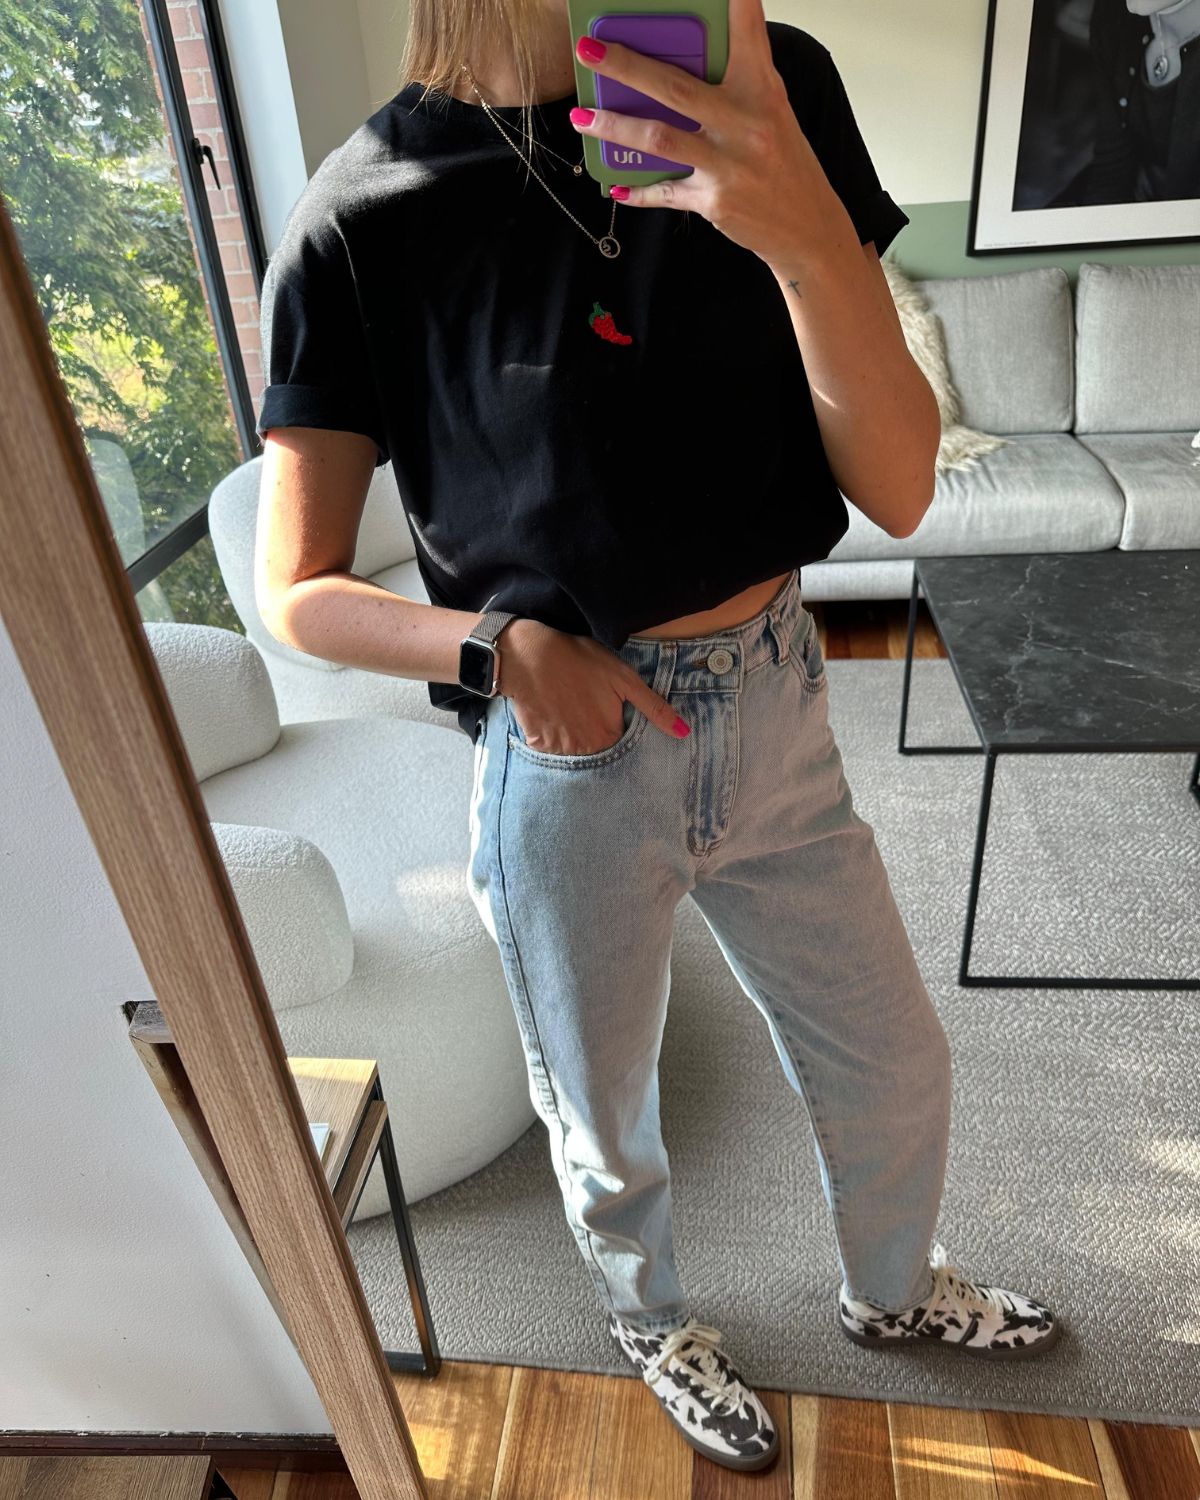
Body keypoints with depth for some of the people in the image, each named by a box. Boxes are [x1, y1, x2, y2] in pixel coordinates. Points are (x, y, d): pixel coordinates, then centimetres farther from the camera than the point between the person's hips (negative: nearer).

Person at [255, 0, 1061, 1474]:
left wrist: (803, 228, -27)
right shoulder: (361, 216, -11)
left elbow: (898, 487, -11)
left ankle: (892, 1290, 59)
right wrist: (502, 645, -21)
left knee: (893, 1065, 22)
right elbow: (296, 591, -5)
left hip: (775, 708, 4)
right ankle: (654, 1326, 59)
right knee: (605, 1131, 21)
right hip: (565, 757, -2)